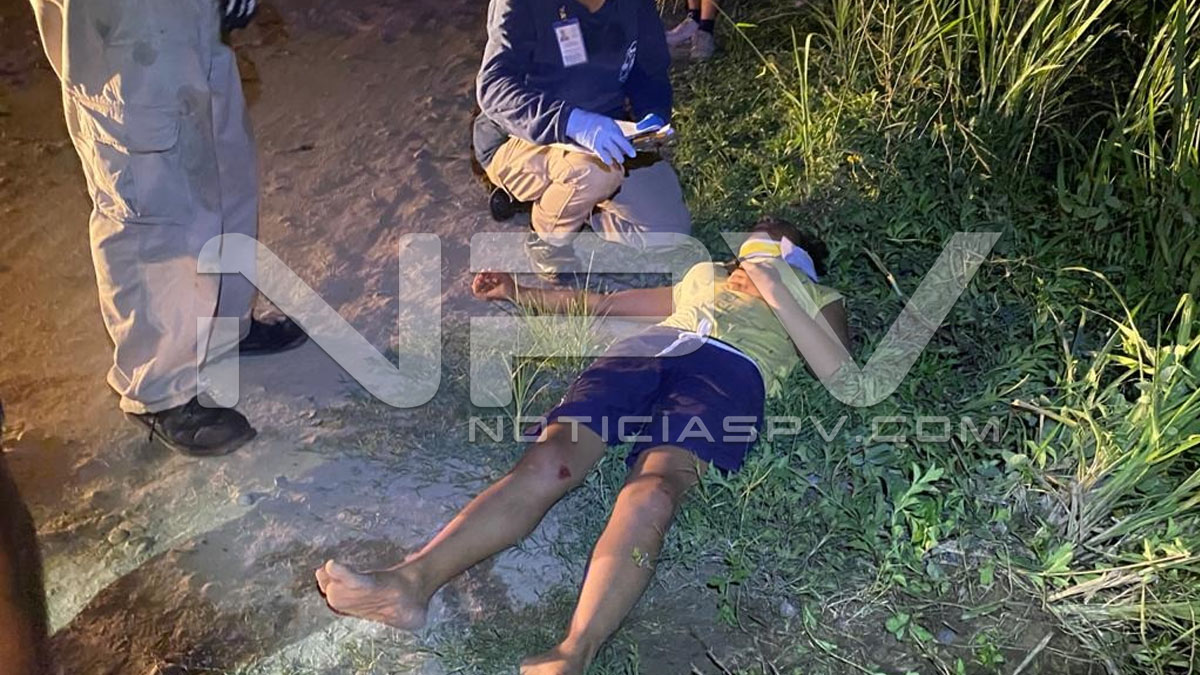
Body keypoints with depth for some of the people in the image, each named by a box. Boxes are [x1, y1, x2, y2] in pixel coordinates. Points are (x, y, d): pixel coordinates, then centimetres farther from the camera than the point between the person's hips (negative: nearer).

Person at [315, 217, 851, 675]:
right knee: (547, 464, -25)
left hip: (729, 372, -3)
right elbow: (604, 302, 42)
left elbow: (840, 376, 10)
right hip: (644, 351, 3)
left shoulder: (815, 297, 31)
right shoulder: (708, 275, 41)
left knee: (650, 495, -34)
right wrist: (519, 293, 40)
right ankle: (411, 582, -40)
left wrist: (776, 293, 4)